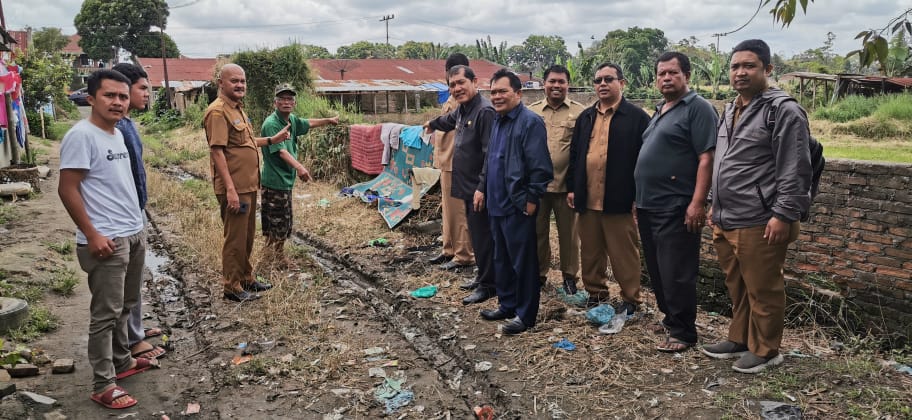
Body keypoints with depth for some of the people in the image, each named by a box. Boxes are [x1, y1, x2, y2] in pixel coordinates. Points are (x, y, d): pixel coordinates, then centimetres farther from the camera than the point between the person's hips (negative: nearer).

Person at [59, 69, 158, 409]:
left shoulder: (117, 134, 12)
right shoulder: (81, 135, -15)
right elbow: (67, 190, -17)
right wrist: (92, 235, -19)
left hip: (134, 235, 9)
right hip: (107, 241, -9)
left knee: (125, 306, 19)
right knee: (106, 313, -2)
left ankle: (122, 360, 34)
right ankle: (103, 385, 7)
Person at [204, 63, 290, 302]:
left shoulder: (237, 108, 15)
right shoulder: (218, 111, -15)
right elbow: (217, 151, -20)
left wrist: (272, 140, 18)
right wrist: (230, 188, -25)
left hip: (249, 185, 10)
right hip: (234, 188, -10)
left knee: (247, 235, 18)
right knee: (235, 238, -1)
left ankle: (246, 278, 31)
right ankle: (232, 287, 11)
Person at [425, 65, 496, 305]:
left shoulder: (484, 111, -18)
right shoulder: (462, 110, 11)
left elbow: (491, 154, -24)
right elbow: (449, 121, 36)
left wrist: (482, 187, -25)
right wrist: (432, 124, 55)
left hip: (479, 188, -9)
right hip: (468, 186, 9)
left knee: (483, 236, 0)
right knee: (476, 235, 17)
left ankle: (487, 286, 11)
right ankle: (483, 276, 30)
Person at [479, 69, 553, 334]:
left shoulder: (530, 122, -15)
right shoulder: (497, 121, 14)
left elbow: (540, 166, -19)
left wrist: (531, 198, -18)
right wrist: (484, 189, 17)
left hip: (518, 205, -9)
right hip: (497, 203, 9)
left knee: (522, 261, 2)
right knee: (501, 259, 18)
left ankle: (525, 314, 13)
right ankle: (507, 305, 32)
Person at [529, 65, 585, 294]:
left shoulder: (579, 112, -1)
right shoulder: (531, 111, 6)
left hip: (566, 184, -2)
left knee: (568, 232, 10)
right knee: (537, 231, 12)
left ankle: (569, 275, 25)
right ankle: (539, 273, 27)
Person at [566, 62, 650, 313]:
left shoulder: (637, 117, -3)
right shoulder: (585, 117, 14)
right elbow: (575, 154, 16)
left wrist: (639, 195, -11)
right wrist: (572, 187, 10)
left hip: (619, 199, -5)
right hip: (587, 199, 5)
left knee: (624, 254, 4)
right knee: (590, 252, 13)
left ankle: (631, 299, 17)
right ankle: (595, 294, 28)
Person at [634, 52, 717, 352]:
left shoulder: (698, 108, -8)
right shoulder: (659, 111, 18)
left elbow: (707, 158, -17)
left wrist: (698, 202, -23)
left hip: (676, 208, -9)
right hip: (649, 206, 9)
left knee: (676, 274, -3)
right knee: (657, 271, 16)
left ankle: (684, 333, 8)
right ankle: (670, 318, 30)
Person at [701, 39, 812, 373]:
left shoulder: (784, 111, -10)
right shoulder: (730, 110, 17)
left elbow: (794, 171, -15)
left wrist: (783, 215, -18)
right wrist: (715, 206, 22)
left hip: (759, 223, -8)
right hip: (726, 221, 8)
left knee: (763, 290, 2)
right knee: (736, 288, 18)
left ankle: (765, 350, 18)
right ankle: (739, 339, 33)